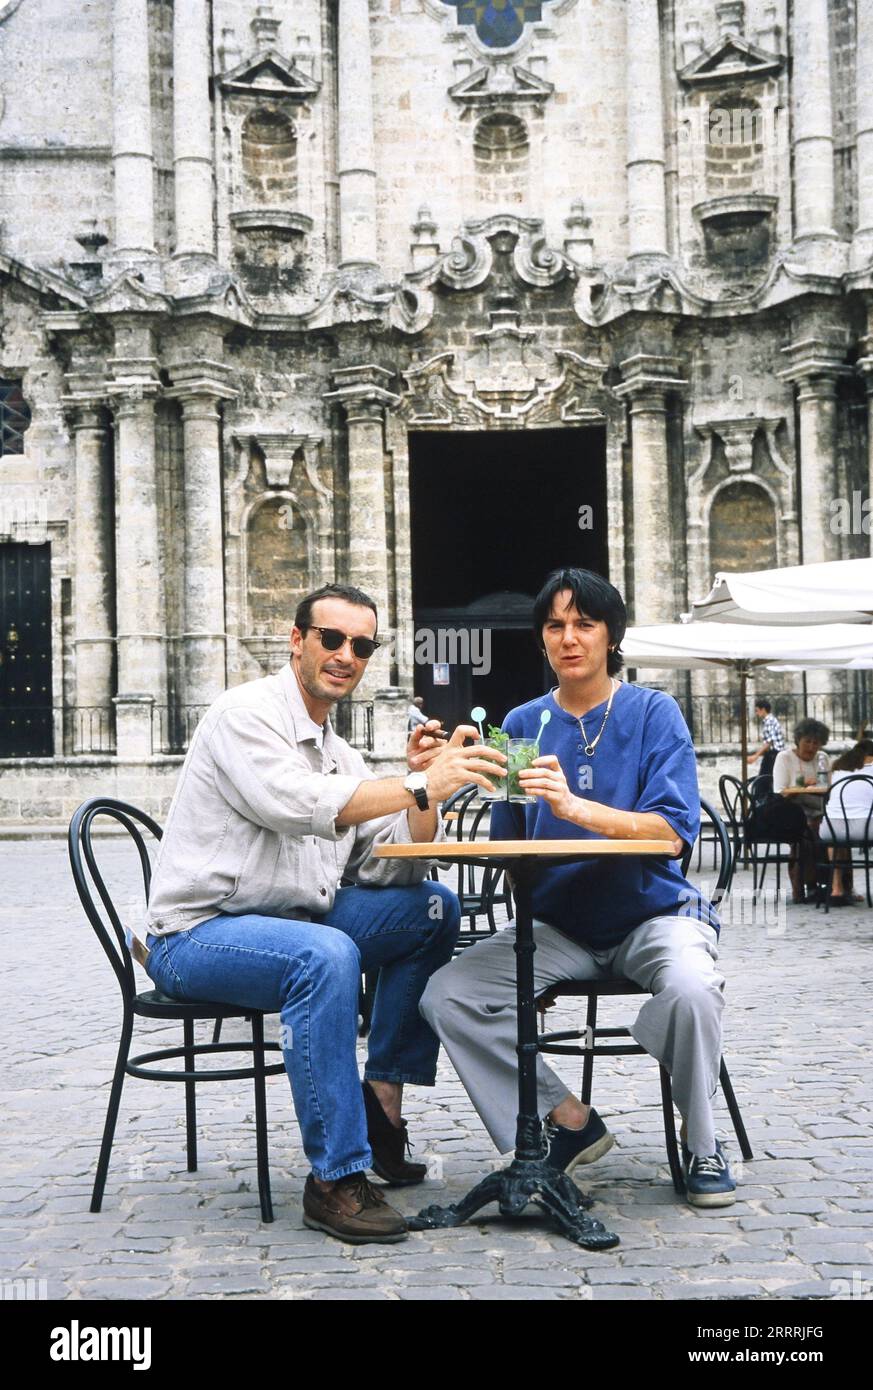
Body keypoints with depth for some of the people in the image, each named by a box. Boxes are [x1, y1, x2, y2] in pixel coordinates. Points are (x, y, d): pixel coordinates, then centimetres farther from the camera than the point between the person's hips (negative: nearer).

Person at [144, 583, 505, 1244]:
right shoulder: (247, 713, -10)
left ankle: (382, 1096, 3)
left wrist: (426, 784, -9)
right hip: (197, 935, -8)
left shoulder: (341, 756, 15)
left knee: (433, 907, 0)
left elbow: (390, 868, 6)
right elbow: (296, 804, -29)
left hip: (290, 923, 9)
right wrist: (420, 786, -29)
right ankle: (337, 1178, -29)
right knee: (325, 954, -36)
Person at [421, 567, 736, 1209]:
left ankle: (702, 1143, -9)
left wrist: (574, 806, -28)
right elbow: (510, 850, 7)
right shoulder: (522, 724, 8)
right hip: (557, 923, 4)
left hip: (651, 911, -3)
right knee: (445, 996, -17)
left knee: (690, 987, -36)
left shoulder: (654, 712, -2)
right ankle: (569, 1121, -3)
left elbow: (672, 831, -16)